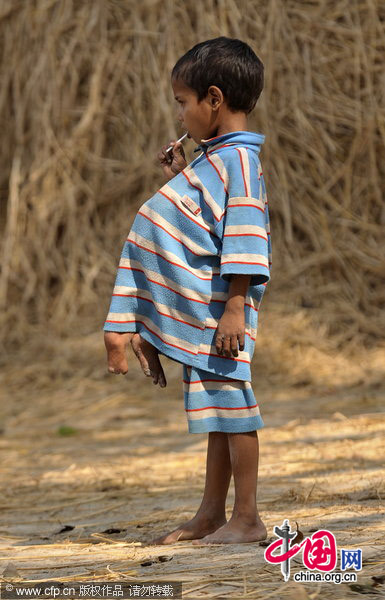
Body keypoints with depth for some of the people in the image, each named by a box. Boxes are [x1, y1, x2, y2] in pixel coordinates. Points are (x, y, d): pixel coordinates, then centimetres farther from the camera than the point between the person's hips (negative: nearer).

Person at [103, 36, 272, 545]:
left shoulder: (238, 159, -14)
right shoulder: (214, 158, 16)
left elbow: (245, 238, -20)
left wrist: (235, 307, -23)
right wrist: (180, 180, 18)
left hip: (220, 307, -10)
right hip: (196, 308, 10)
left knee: (231, 407, -5)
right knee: (218, 411, 14)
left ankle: (247, 519, 0)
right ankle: (212, 515, 22)